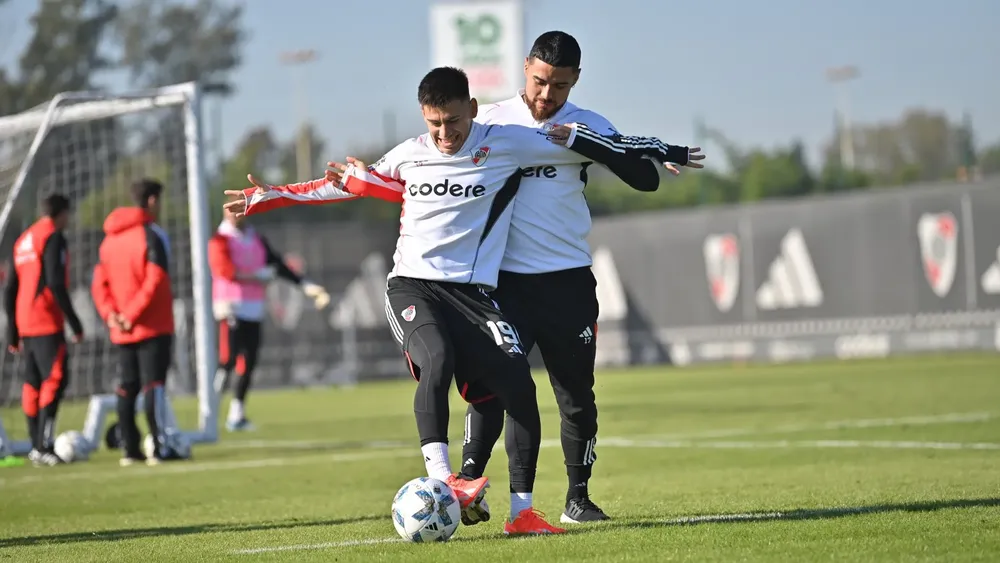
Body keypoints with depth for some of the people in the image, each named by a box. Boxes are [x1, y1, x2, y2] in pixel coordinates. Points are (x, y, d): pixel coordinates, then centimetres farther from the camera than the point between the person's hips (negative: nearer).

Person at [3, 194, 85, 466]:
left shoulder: (23, 241, 20)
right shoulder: (53, 237, -5)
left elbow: (10, 290, 20)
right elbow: (56, 284, -16)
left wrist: (13, 332, 23)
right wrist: (74, 322, -14)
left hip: (25, 324, 8)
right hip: (47, 323, -8)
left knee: (33, 383, 10)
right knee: (55, 379, -11)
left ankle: (37, 446, 11)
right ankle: (43, 447, -20)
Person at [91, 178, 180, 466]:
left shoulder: (110, 239, 12)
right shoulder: (151, 235, -10)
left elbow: (99, 283, 8)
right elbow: (154, 281, -19)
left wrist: (111, 314, -2)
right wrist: (132, 315, -15)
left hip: (122, 331, 6)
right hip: (153, 326, -6)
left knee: (127, 387, 9)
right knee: (154, 385, -7)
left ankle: (129, 449, 7)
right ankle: (159, 448, -10)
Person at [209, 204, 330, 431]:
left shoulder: (256, 238, 16)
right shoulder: (220, 240, -5)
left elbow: (276, 265, 13)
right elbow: (225, 270, -17)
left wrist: (305, 285, 4)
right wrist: (258, 275, -15)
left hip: (254, 309, 7)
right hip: (231, 307, -7)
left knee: (249, 362, 6)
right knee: (228, 360, -15)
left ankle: (237, 415, 13)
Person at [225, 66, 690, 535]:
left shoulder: (505, 144, 1)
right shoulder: (407, 157, 9)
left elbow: (579, 142, 7)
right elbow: (346, 184, 23)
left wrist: (653, 149, 11)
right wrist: (269, 197, 25)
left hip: (472, 290, 0)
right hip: (411, 285, 0)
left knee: (519, 388, -15)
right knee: (437, 359, -32)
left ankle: (521, 510, -6)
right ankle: (439, 478, -33)